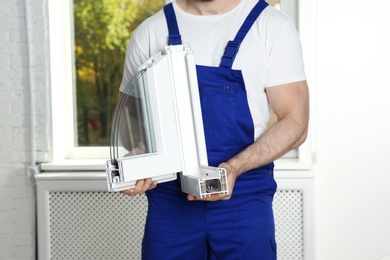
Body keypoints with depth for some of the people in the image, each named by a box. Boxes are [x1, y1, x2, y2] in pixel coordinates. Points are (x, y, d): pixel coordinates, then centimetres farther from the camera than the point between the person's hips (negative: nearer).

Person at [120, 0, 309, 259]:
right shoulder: (150, 31, 5)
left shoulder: (272, 26, -2)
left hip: (244, 201, -1)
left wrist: (235, 167, -20)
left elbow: (295, 121, -4)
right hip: (169, 200, 2)